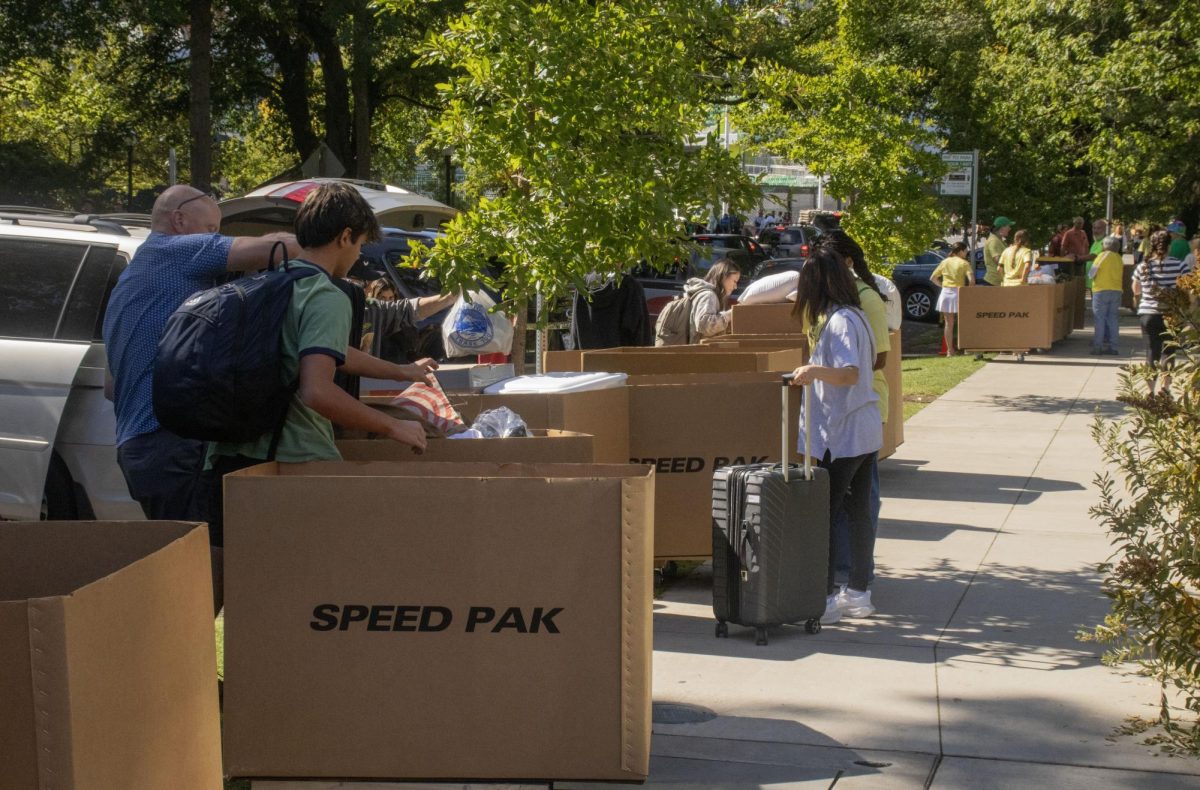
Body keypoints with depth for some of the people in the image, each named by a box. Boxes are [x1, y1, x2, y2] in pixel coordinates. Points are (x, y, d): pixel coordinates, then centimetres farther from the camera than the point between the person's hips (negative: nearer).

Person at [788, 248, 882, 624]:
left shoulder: (839, 321, -16)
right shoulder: (857, 315, 11)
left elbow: (850, 374, -27)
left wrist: (815, 370, -43)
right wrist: (816, 370, 32)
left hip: (841, 435, -9)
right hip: (867, 431, 9)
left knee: (823, 514, -3)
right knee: (859, 512, 13)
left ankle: (825, 598, -1)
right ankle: (858, 593, 20)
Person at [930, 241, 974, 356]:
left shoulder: (944, 262, 8)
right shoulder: (964, 263, -4)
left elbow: (933, 278, 10)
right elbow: (971, 280, -15)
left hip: (946, 293, 3)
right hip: (958, 293, -3)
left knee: (949, 324, 6)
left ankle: (950, 350, 7)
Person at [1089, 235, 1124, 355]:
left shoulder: (1103, 255, -8)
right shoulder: (1119, 258, 9)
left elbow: (1091, 273, -7)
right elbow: (1121, 271, 9)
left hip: (1101, 290, -5)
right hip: (1117, 291, 5)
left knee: (1100, 319, -1)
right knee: (1112, 319, 9)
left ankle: (1097, 346, -4)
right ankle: (1112, 346, 7)